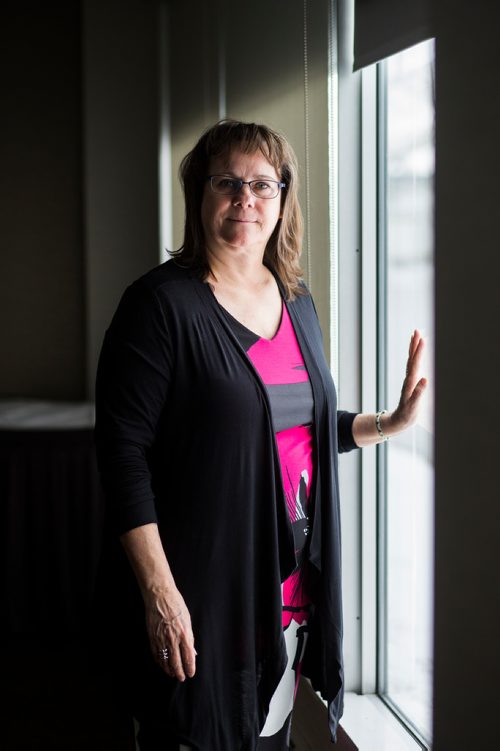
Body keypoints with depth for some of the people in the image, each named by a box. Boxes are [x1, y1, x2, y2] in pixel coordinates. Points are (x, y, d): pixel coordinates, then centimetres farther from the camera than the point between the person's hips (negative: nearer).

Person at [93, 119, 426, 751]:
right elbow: (123, 451, -16)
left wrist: (392, 422, 7)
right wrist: (159, 592, -20)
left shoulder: (296, 301, 10)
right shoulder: (162, 303, -13)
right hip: (198, 593, -6)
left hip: (291, 583, 7)